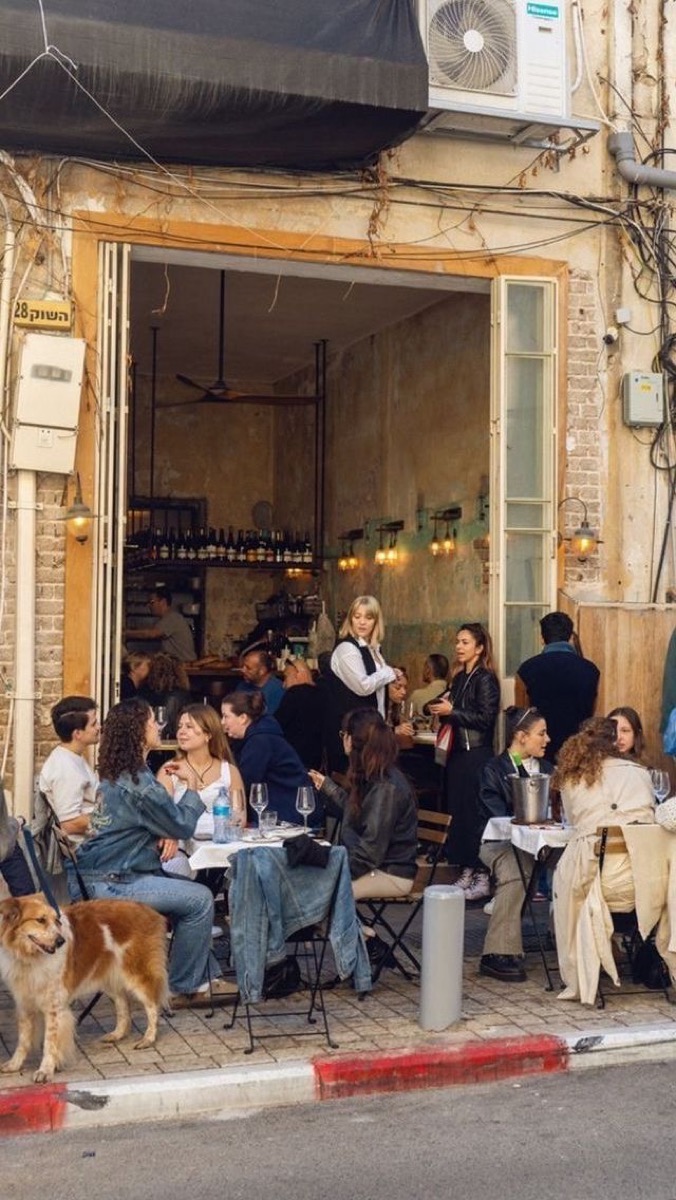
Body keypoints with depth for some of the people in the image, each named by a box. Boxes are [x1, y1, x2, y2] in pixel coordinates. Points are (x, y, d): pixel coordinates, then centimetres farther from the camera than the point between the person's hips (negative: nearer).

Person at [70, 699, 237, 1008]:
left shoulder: (117, 774, 12)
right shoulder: (137, 782, -20)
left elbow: (160, 819, 19)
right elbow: (183, 825, -10)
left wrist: (168, 837, -1)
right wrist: (192, 784, 2)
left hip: (98, 876, 10)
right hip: (106, 885, -10)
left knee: (194, 895, 17)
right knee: (201, 900, -7)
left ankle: (206, 977, 20)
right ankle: (182, 989, 4)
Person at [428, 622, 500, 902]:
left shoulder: (485, 679, -9)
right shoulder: (459, 678, 14)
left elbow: (485, 719, -17)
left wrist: (452, 711, -17)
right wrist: (440, 709, 3)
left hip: (477, 754, -8)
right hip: (457, 752, 8)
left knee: (476, 815, -6)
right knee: (456, 812, 9)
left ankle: (483, 877, -1)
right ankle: (466, 871, 17)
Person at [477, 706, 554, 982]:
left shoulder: (546, 768, 21)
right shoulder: (494, 770, 3)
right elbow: (497, 816, -9)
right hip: (501, 842, -5)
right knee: (515, 874, -37)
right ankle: (499, 954, -35)